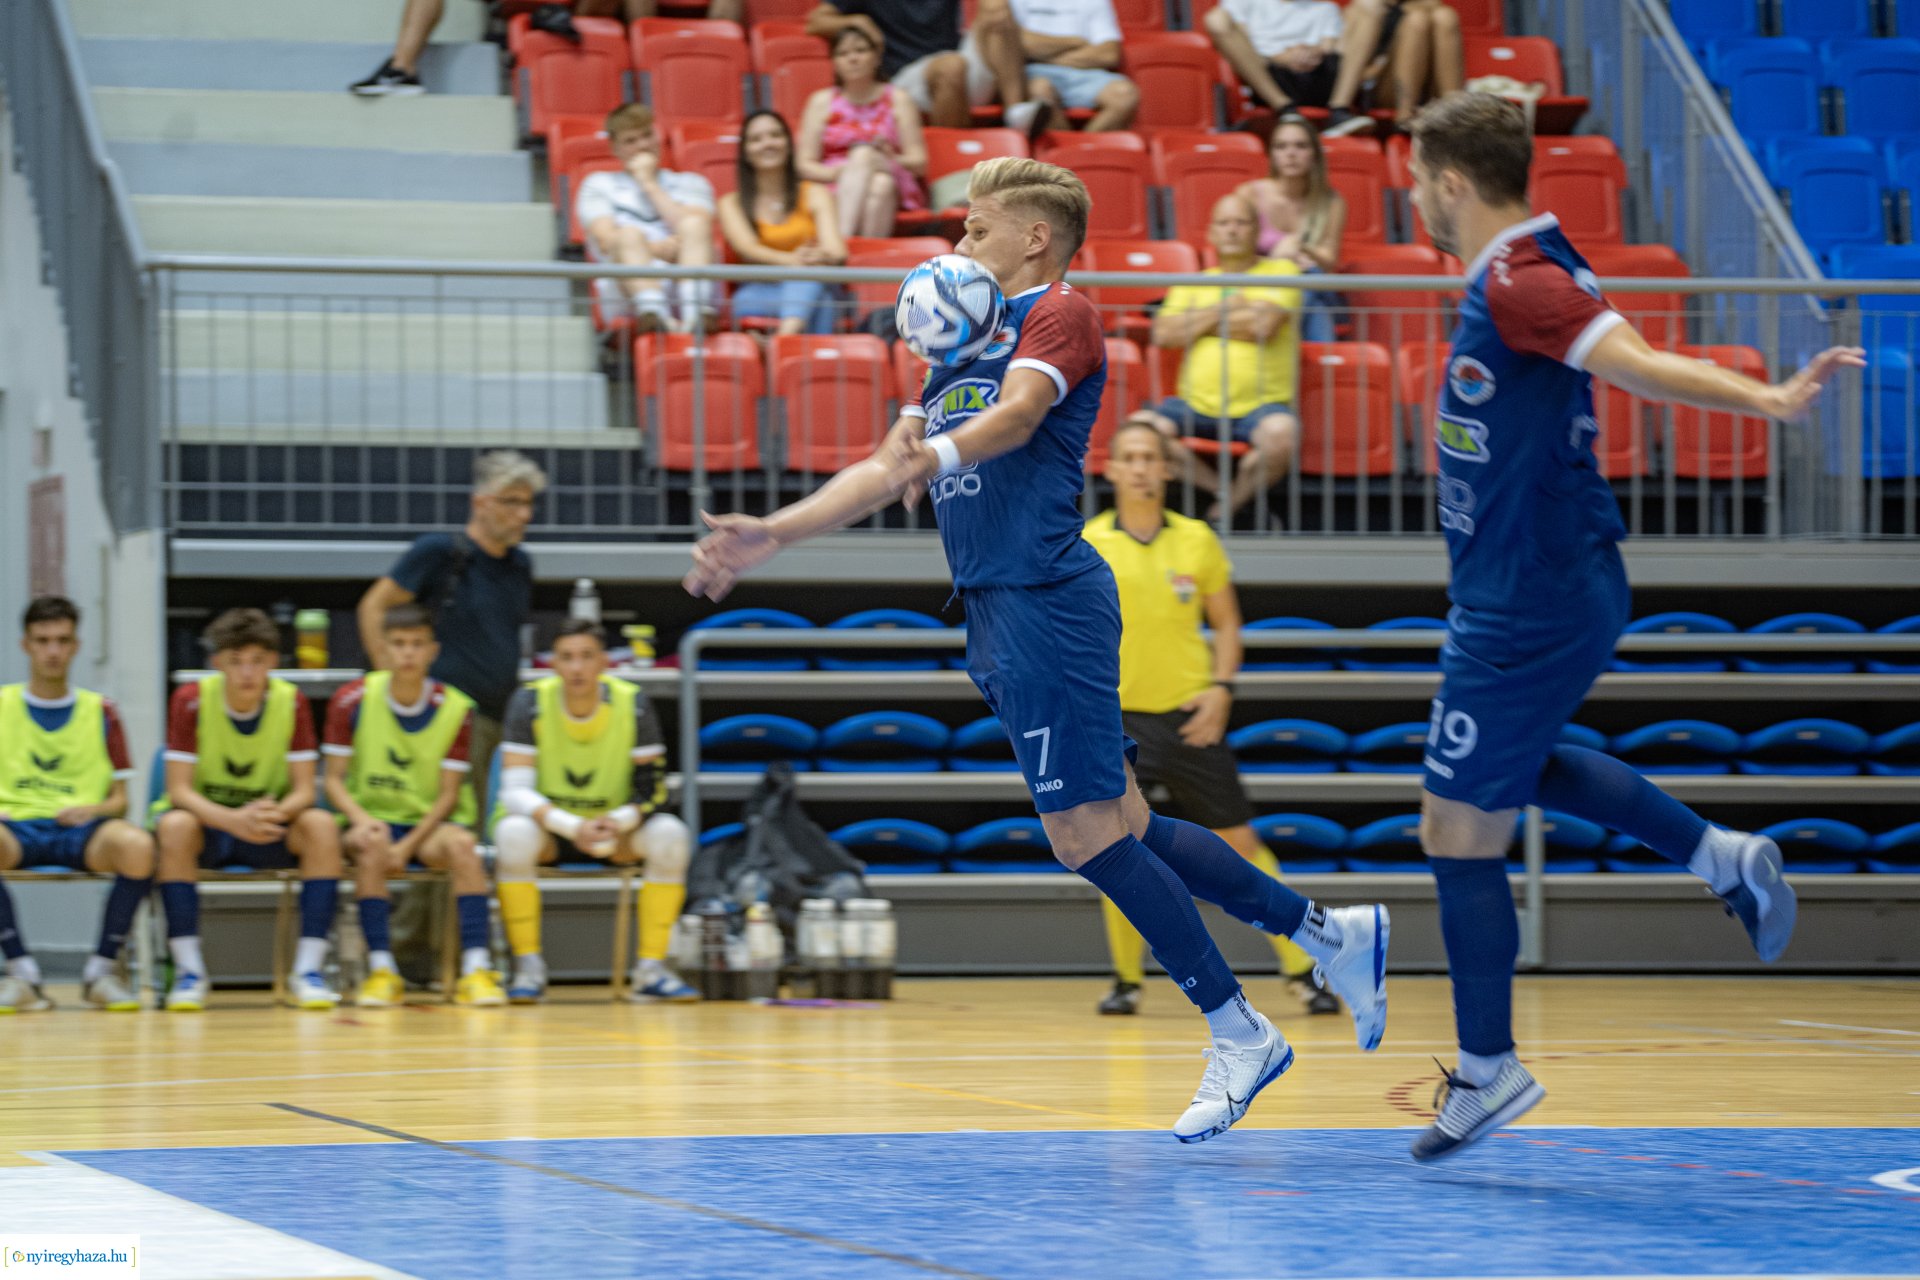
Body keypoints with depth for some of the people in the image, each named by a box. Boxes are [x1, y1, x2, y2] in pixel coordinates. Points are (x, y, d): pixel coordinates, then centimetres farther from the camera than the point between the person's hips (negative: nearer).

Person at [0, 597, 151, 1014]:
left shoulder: (100, 712, 16)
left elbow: (119, 801, 15)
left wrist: (93, 809, -9)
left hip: (81, 829, 1)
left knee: (137, 846, -35)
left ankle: (100, 968, -15)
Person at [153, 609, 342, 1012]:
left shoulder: (291, 703, -10)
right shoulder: (191, 701, -15)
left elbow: (304, 790, -11)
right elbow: (179, 790, -19)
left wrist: (276, 812, -36)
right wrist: (234, 820, -39)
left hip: (269, 825, 2)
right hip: (205, 818, -2)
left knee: (321, 826, -28)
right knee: (174, 826, -36)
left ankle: (307, 970, -26)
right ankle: (189, 971, -29)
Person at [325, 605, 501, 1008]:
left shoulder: (455, 709, -5)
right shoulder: (352, 701, -5)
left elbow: (448, 794, -5)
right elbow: (334, 780, -3)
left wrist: (408, 846, -18)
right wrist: (360, 819, -23)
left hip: (430, 822, 0)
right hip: (371, 817, 0)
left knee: (460, 843, -32)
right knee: (372, 845, -35)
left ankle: (476, 968, -35)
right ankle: (381, 969, -30)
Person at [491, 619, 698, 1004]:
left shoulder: (632, 705, -13)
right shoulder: (531, 703, -16)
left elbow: (652, 789, -11)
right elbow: (515, 792, -22)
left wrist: (617, 823, -33)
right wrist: (572, 827, -38)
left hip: (616, 828, 1)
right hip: (548, 824, -1)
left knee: (671, 836, -27)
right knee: (513, 835, -35)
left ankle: (650, 968, -18)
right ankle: (528, 968, -22)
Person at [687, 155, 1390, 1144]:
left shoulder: (1059, 313, -2)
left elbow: (1019, 412, -22)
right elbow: (887, 472, 28)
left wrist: (936, 452, -41)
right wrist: (772, 536, 21)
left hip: (1045, 598, -9)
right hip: (997, 613, 9)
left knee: (1087, 832, -10)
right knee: (1120, 828, 7)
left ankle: (1239, 1035, -2)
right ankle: (1328, 932, 17)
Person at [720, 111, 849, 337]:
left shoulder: (815, 195, 16)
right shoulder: (732, 204, 13)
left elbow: (836, 251, -1)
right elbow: (747, 249, -8)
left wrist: (821, 257, -29)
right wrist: (792, 260, -31)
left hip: (814, 286, 2)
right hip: (758, 295, -2)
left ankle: (788, 334, -64)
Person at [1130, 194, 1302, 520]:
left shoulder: (1281, 271, 9)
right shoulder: (1193, 283, 20)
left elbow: (1263, 325, -9)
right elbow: (1163, 334, 3)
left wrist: (1202, 323, 3)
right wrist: (1224, 309, -1)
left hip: (1260, 406, -3)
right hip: (1196, 405, 3)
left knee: (1281, 432, -38)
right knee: (1142, 426, -25)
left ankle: (1231, 504, -13)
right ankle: (1222, 490, -13)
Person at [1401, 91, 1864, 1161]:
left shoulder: (1520, 287, -22)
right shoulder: (1520, 275, 7)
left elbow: (1640, 366, -35)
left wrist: (1769, 399, -49)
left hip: (1525, 610, -10)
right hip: (1564, 585, 10)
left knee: (1459, 831, -1)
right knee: (1524, 762, 33)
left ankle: (1488, 1071, 10)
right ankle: (1722, 855, 23)